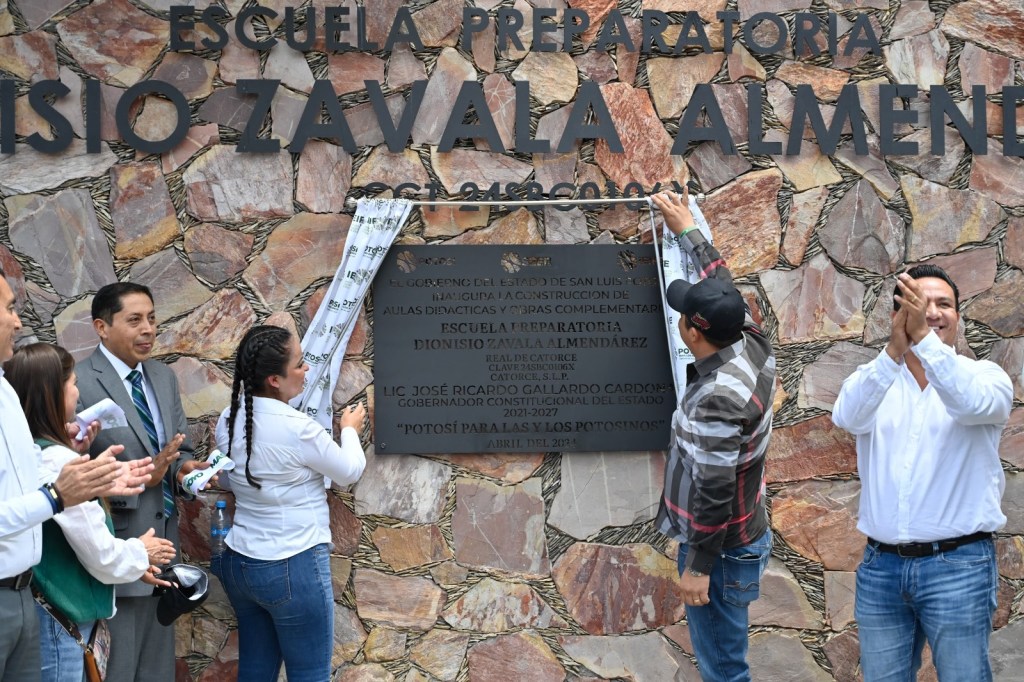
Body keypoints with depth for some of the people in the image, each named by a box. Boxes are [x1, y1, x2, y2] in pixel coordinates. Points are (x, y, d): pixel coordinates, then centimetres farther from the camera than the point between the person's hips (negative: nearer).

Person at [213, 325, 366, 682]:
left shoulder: (230, 420, 0)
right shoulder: (296, 427, -21)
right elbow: (350, 471, -5)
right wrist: (350, 430, 14)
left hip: (240, 563, 7)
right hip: (293, 568, -7)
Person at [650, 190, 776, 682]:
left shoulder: (718, 400, -30)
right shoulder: (751, 344, -4)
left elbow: (715, 490, -26)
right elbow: (722, 283, 15)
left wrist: (697, 566, -18)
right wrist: (688, 230, 24)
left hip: (720, 549, -10)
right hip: (744, 535, 10)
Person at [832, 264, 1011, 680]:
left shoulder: (985, 376, 1)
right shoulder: (873, 379, 6)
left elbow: (971, 403, -24)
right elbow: (847, 417, -17)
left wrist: (923, 339, -37)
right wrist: (892, 351, -33)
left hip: (957, 565, -3)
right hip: (880, 566, 3)